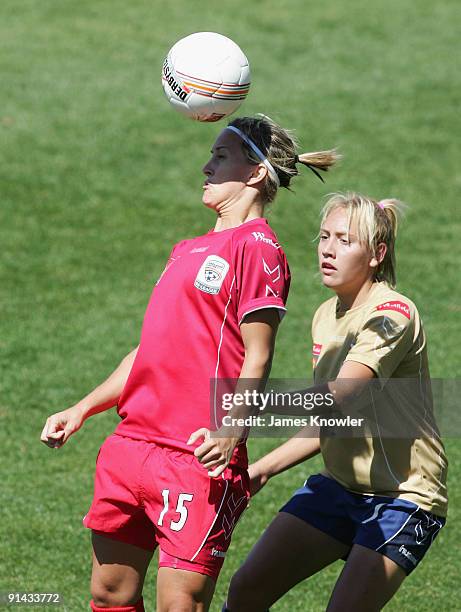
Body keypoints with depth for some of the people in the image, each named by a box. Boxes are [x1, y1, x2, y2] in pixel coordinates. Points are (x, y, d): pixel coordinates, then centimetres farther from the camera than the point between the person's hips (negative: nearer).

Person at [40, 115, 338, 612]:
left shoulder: (256, 247, -6)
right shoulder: (190, 250, 21)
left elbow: (257, 358, -13)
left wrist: (230, 430, -28)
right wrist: (81, 410, 19)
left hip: (196, 459, -9)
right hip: (132, 442, 9)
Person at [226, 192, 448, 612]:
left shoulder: (393, 314, -19)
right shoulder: (326, 316, 9)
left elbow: (338, 396, -36)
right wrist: (265, 468, 8)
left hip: (403, 495, -8)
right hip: (339, 484, 8)